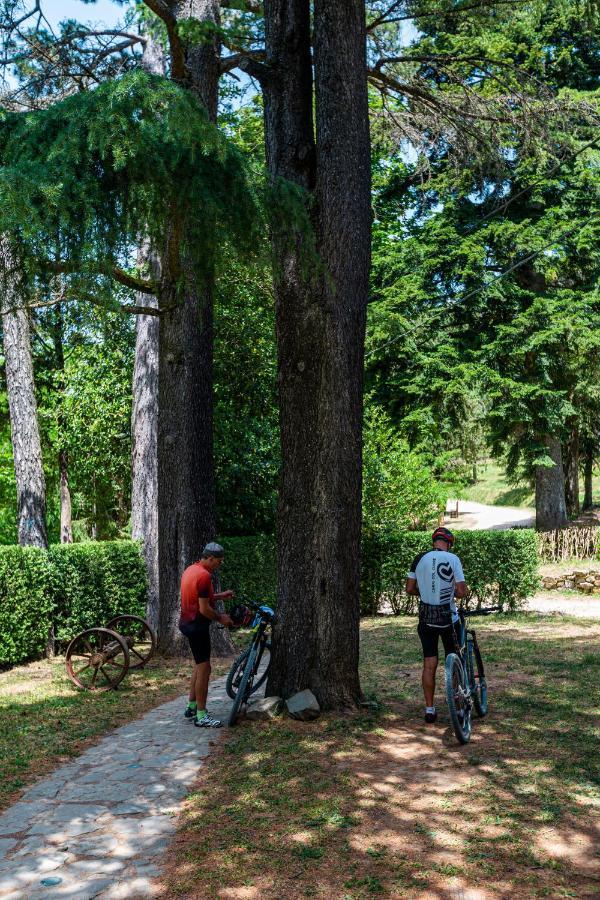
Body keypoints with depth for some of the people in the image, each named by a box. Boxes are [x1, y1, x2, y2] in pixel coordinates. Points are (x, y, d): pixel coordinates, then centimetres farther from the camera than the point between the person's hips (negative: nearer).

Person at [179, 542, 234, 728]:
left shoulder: (190, 569, 10)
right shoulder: (204, 576, -21)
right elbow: (204, 609, -23)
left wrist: (219, 596, 17)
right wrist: (220, 618, -7)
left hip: (187, 622, 10)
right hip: (197, 625, -10)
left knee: (199, 665, 20)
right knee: (204, 669, -3)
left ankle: (192, 707, 27)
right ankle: (201, 716, 2)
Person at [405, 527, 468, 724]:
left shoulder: (420, 559, 0)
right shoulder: (453, 559, -9)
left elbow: (409, 589, 2)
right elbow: (462, 592, -13)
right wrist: (450, 594, 7)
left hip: (426, 618, 3)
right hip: (448, 617, -2)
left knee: (429, 665, 7)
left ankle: (430, 709, 10)